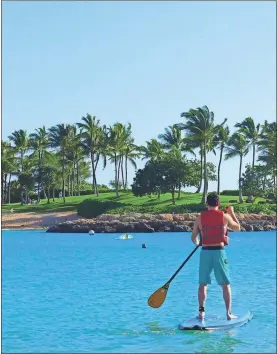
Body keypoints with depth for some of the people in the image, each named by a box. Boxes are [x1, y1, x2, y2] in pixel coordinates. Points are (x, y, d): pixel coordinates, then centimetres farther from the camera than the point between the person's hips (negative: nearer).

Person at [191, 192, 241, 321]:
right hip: (219, 252, -1)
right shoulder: (225, 216, -1)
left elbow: (193, 237, 8)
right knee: (225, 285, 8)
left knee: (203, 284, 9)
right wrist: (232, 213, 27)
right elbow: (237, 228, 16)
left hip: (205, 252, 1)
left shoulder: (200, 218, 1)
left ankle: (201, 312, 7)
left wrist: (197, 243, 30)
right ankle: (229, 313, 8)